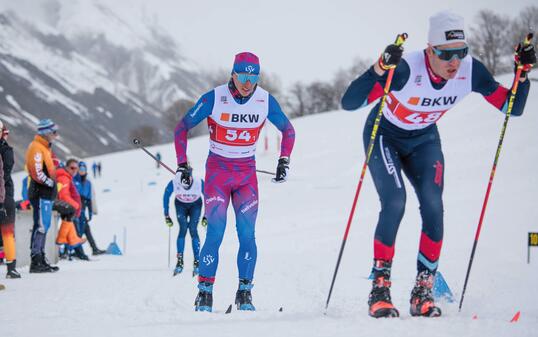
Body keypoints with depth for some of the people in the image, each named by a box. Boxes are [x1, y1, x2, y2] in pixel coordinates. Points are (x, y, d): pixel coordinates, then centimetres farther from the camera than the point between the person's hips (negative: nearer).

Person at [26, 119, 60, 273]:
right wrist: (50, 182, -13)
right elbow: (37, 173, -22)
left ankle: (40, 259, 19)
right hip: (41, 193, -10)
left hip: (45, 193, 10)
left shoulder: (45, 147, 18)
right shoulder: (37, 148, -14)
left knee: (43, 226, 13)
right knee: (41, 226, -11)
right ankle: (36, 261, -12)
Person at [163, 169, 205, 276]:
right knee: (183, 229, -18)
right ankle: (179, 261, -15)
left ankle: (197, 262, -13)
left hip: (195, 205, 0)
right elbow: (166, 197, -12)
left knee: (193, 230, -16)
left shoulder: (199, 183, -32)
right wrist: (167, 216, -9)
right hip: (181, 205, 0)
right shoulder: (174, 183, -31)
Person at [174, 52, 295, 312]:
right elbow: (182, 127, -3)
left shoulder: (265, 100, -7)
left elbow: (288, 130, 12)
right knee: (215, 232, -12)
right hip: (217, 170, -2)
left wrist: (284, 161, 4)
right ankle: (204, 293, -5)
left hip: (247, 173, 2)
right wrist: (182, 165, -6)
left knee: (247, 234, -8)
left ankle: (245, 293, 2)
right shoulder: (214, 98, -14)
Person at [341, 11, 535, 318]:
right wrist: (381, 68, -55)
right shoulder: (407, 69, -36)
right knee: (395, 203, -22)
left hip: (424, 140, 4)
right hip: (385, 136, -4)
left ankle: (423, 292, -4)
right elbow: (349, 102, -41)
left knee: (433, 207, -14)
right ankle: (380, 288, -10)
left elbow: (513, 107, -12)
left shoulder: (470, 71, -23)